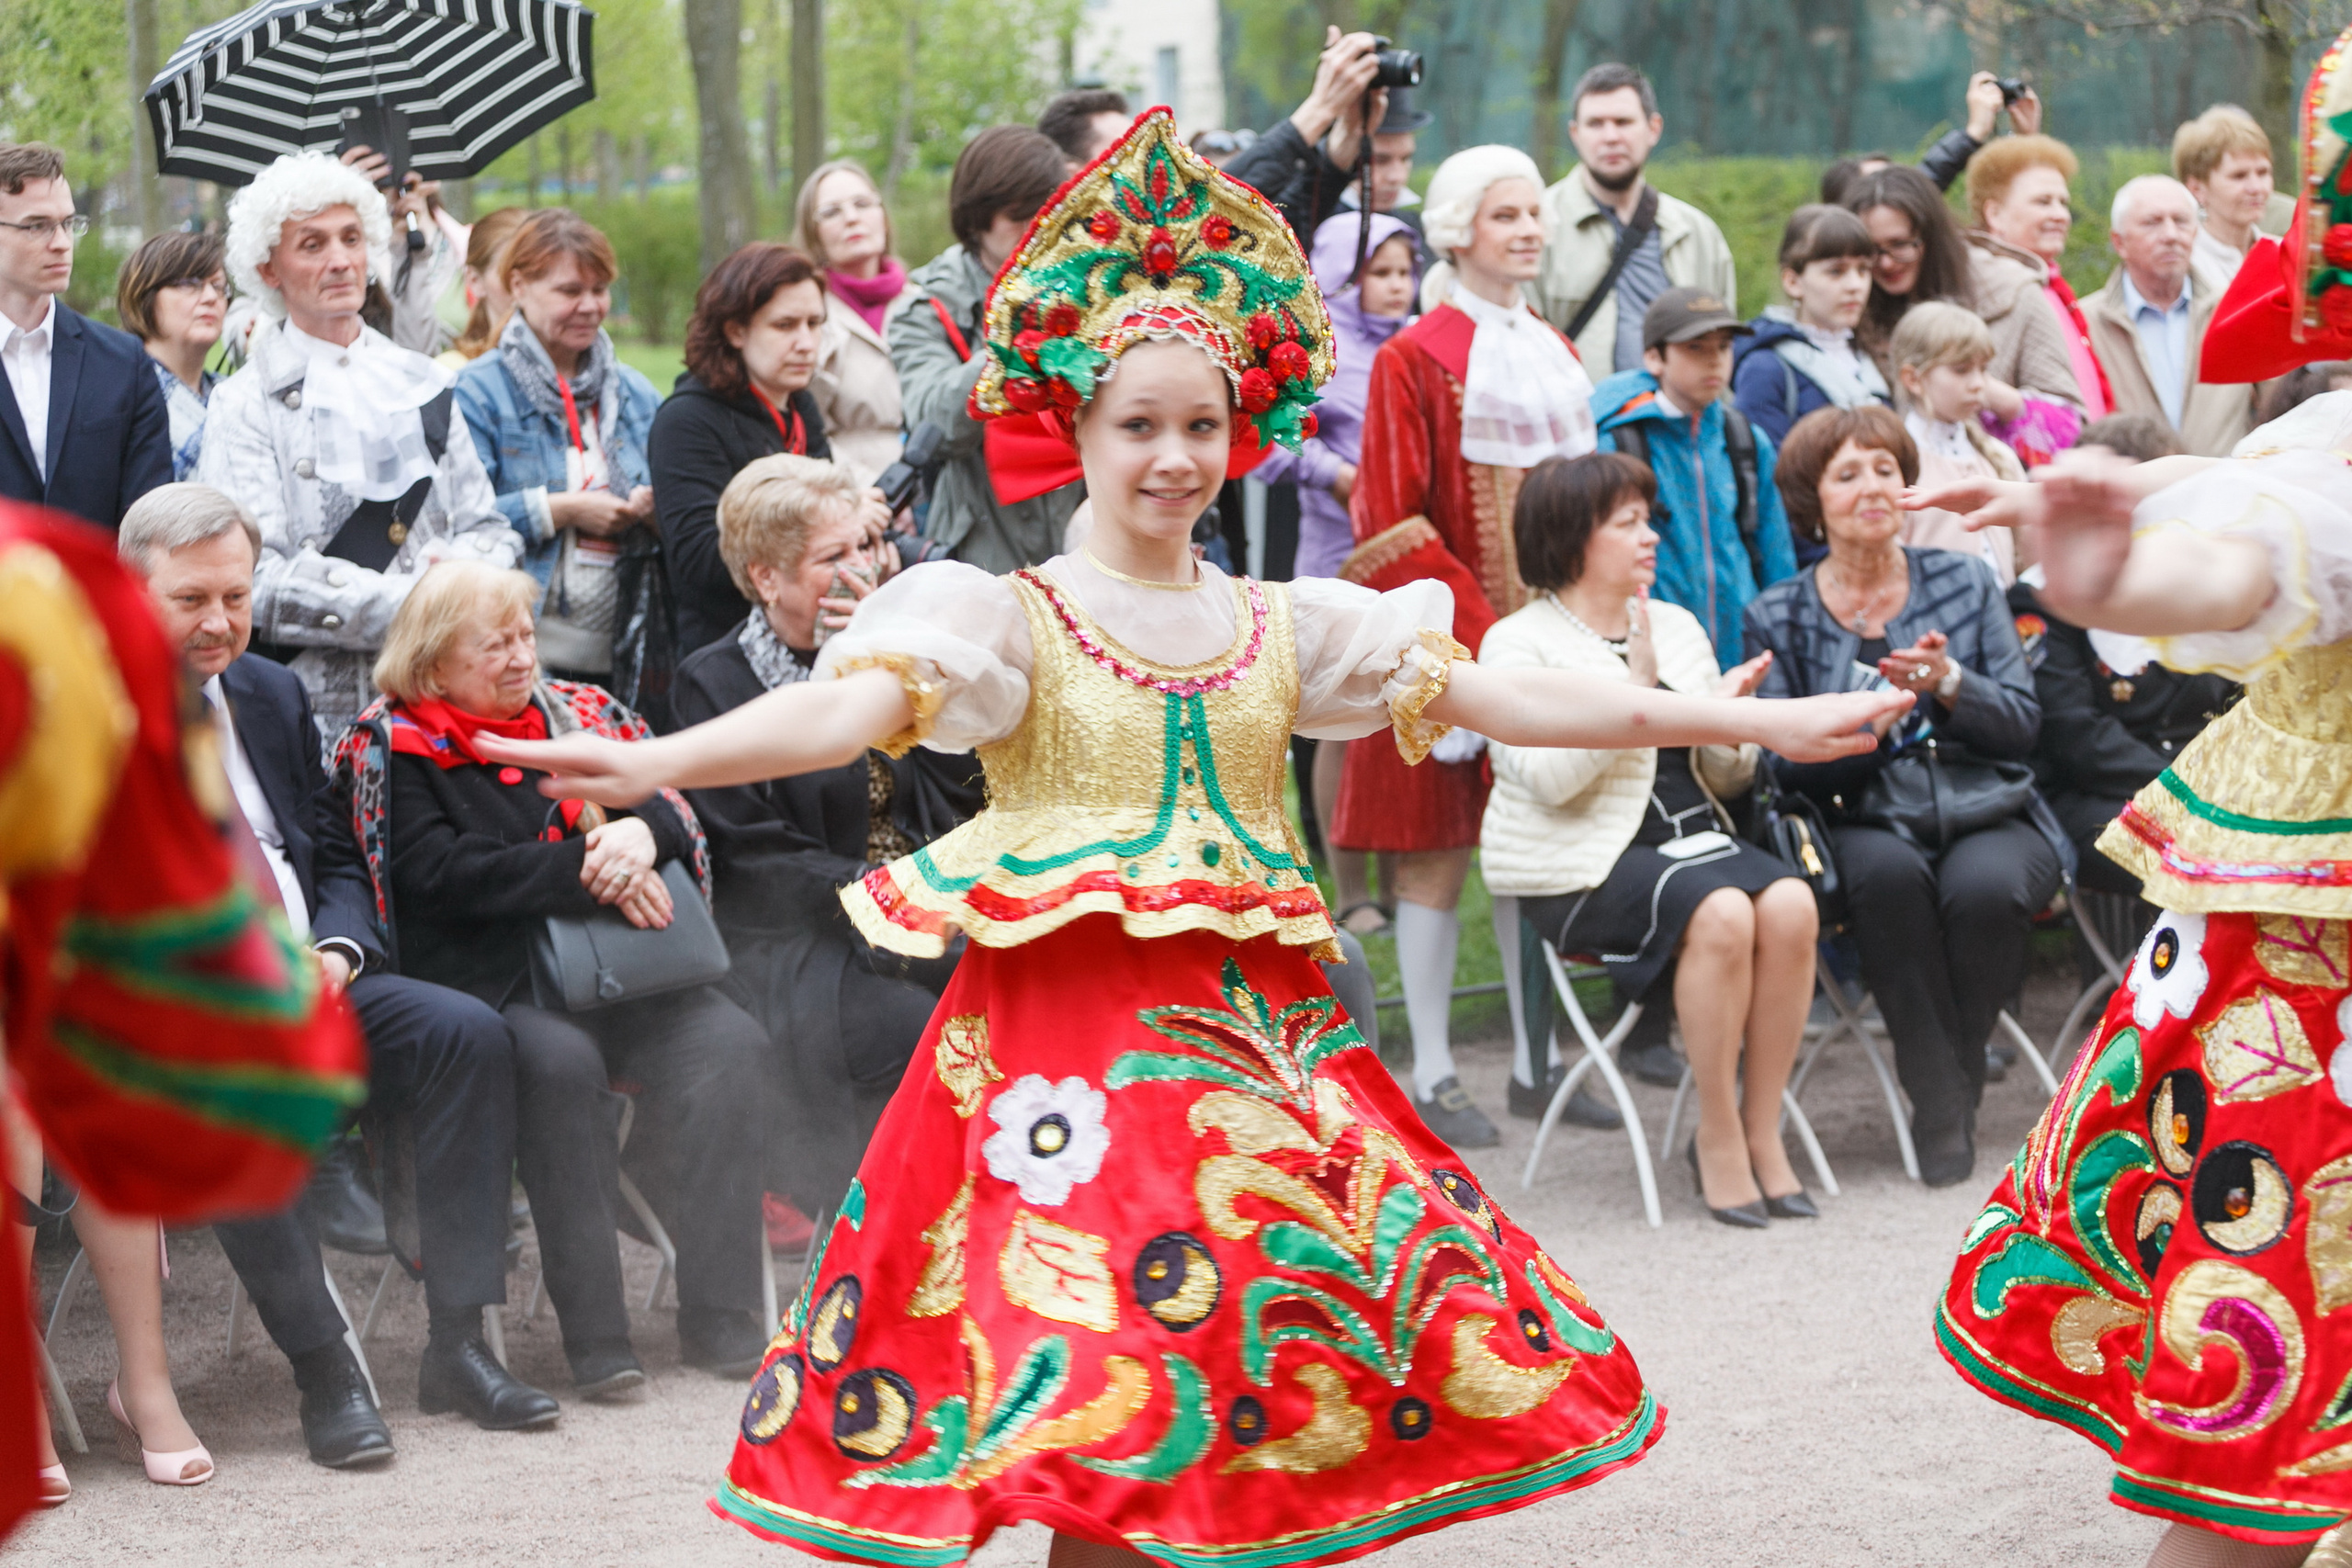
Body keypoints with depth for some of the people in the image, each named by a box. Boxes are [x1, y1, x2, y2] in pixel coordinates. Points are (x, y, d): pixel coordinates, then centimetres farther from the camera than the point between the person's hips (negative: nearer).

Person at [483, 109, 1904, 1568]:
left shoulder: (1286, 626, 12)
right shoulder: (1009, 619, 0)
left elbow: (1502, 695, 9)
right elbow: (849, 706, -16)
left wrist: (1760, 722, 3)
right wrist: (654, 764, -35)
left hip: (1254, 1035, 4)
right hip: (1072, 1040, -4)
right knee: (1097, 1409, -11)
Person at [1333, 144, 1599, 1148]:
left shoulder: (1554, 354, 15)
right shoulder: (1415, 360, -6)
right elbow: (1392, 525, -10)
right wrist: (1479, 632, -16)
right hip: (1448, 639, -6)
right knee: (1437, 852, -3)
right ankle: (1433, 1077, 2)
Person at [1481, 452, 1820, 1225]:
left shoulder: (1677, 626, 17)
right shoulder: (1519, 642, -2)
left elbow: (1726, 780, 18)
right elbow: (1547, 774, -18)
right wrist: (1634, 688, -21)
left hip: (1693, 839, 6)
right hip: (1587, 866, -6)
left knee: (1789, 902, -24)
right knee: (1720, 913, -32)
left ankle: (1762, 1130, -17)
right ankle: (1719, 1140, -20)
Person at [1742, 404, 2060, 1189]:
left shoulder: (1964, 583, 9)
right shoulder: (1779, 616, 7)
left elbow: (2021, 725, 4)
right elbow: (1780, 760, 0)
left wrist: (1948, 684, -16)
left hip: (1987, 814, 1)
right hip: (1863, 822, -1)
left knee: (1985, 886, -34)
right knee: (1889, 872, -36)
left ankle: (1956, 1087, -13)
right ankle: (1937, 1099, -26)